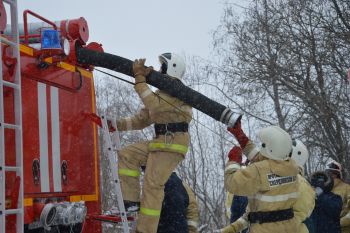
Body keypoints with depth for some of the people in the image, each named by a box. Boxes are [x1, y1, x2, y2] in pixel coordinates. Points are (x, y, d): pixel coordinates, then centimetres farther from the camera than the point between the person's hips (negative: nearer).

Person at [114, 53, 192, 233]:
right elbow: (141, 120, 22)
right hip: (160, 141, 9)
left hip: (173, 144, -9)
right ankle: (131, 200, -2)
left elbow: (154, 105, -25)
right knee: (127, 155, 1)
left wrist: (140, 78, -21)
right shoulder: (162, 93, 23)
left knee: (153, 184, -13)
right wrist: (117, 124, 9)